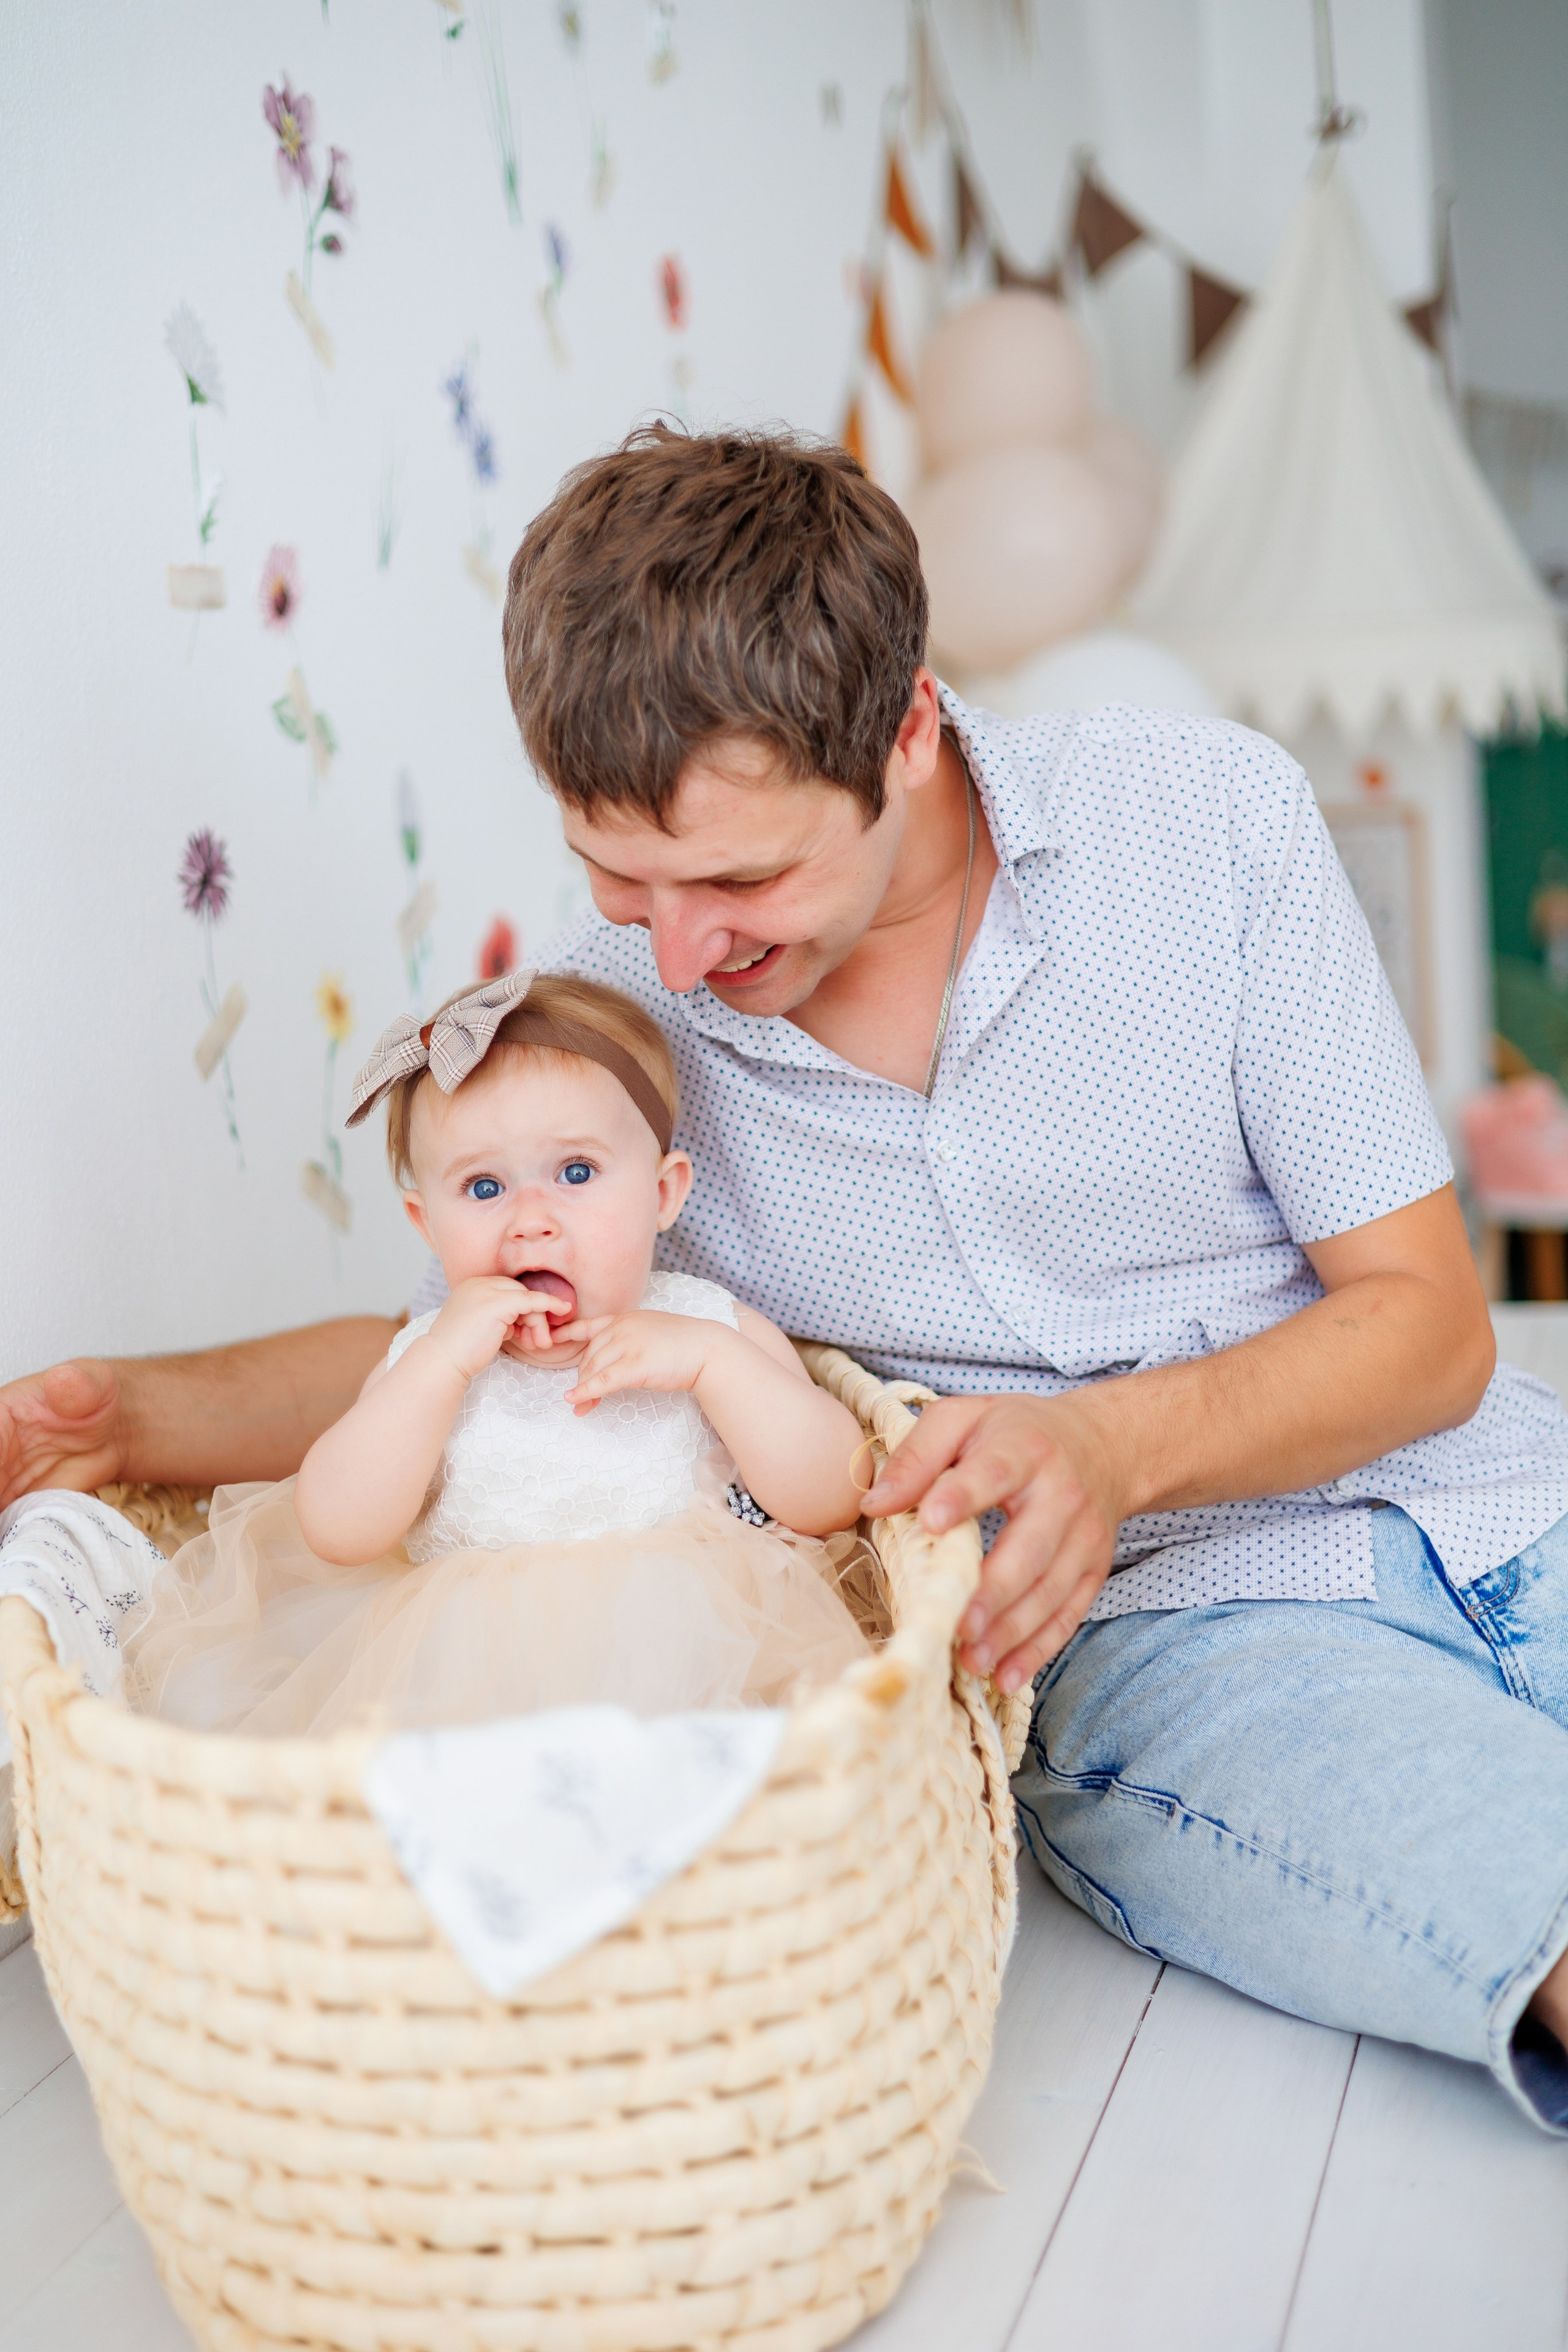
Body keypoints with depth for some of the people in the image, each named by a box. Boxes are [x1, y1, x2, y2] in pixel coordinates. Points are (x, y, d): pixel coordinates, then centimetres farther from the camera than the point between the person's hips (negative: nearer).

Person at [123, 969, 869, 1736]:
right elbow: (337, 1533, -8)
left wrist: (710, 1358, -19)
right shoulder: (428, 1363, 5)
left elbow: (834, 1501, -8)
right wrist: (442, 1361, -17)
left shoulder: (715, 1338, 0)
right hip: (464, 1666, 1)